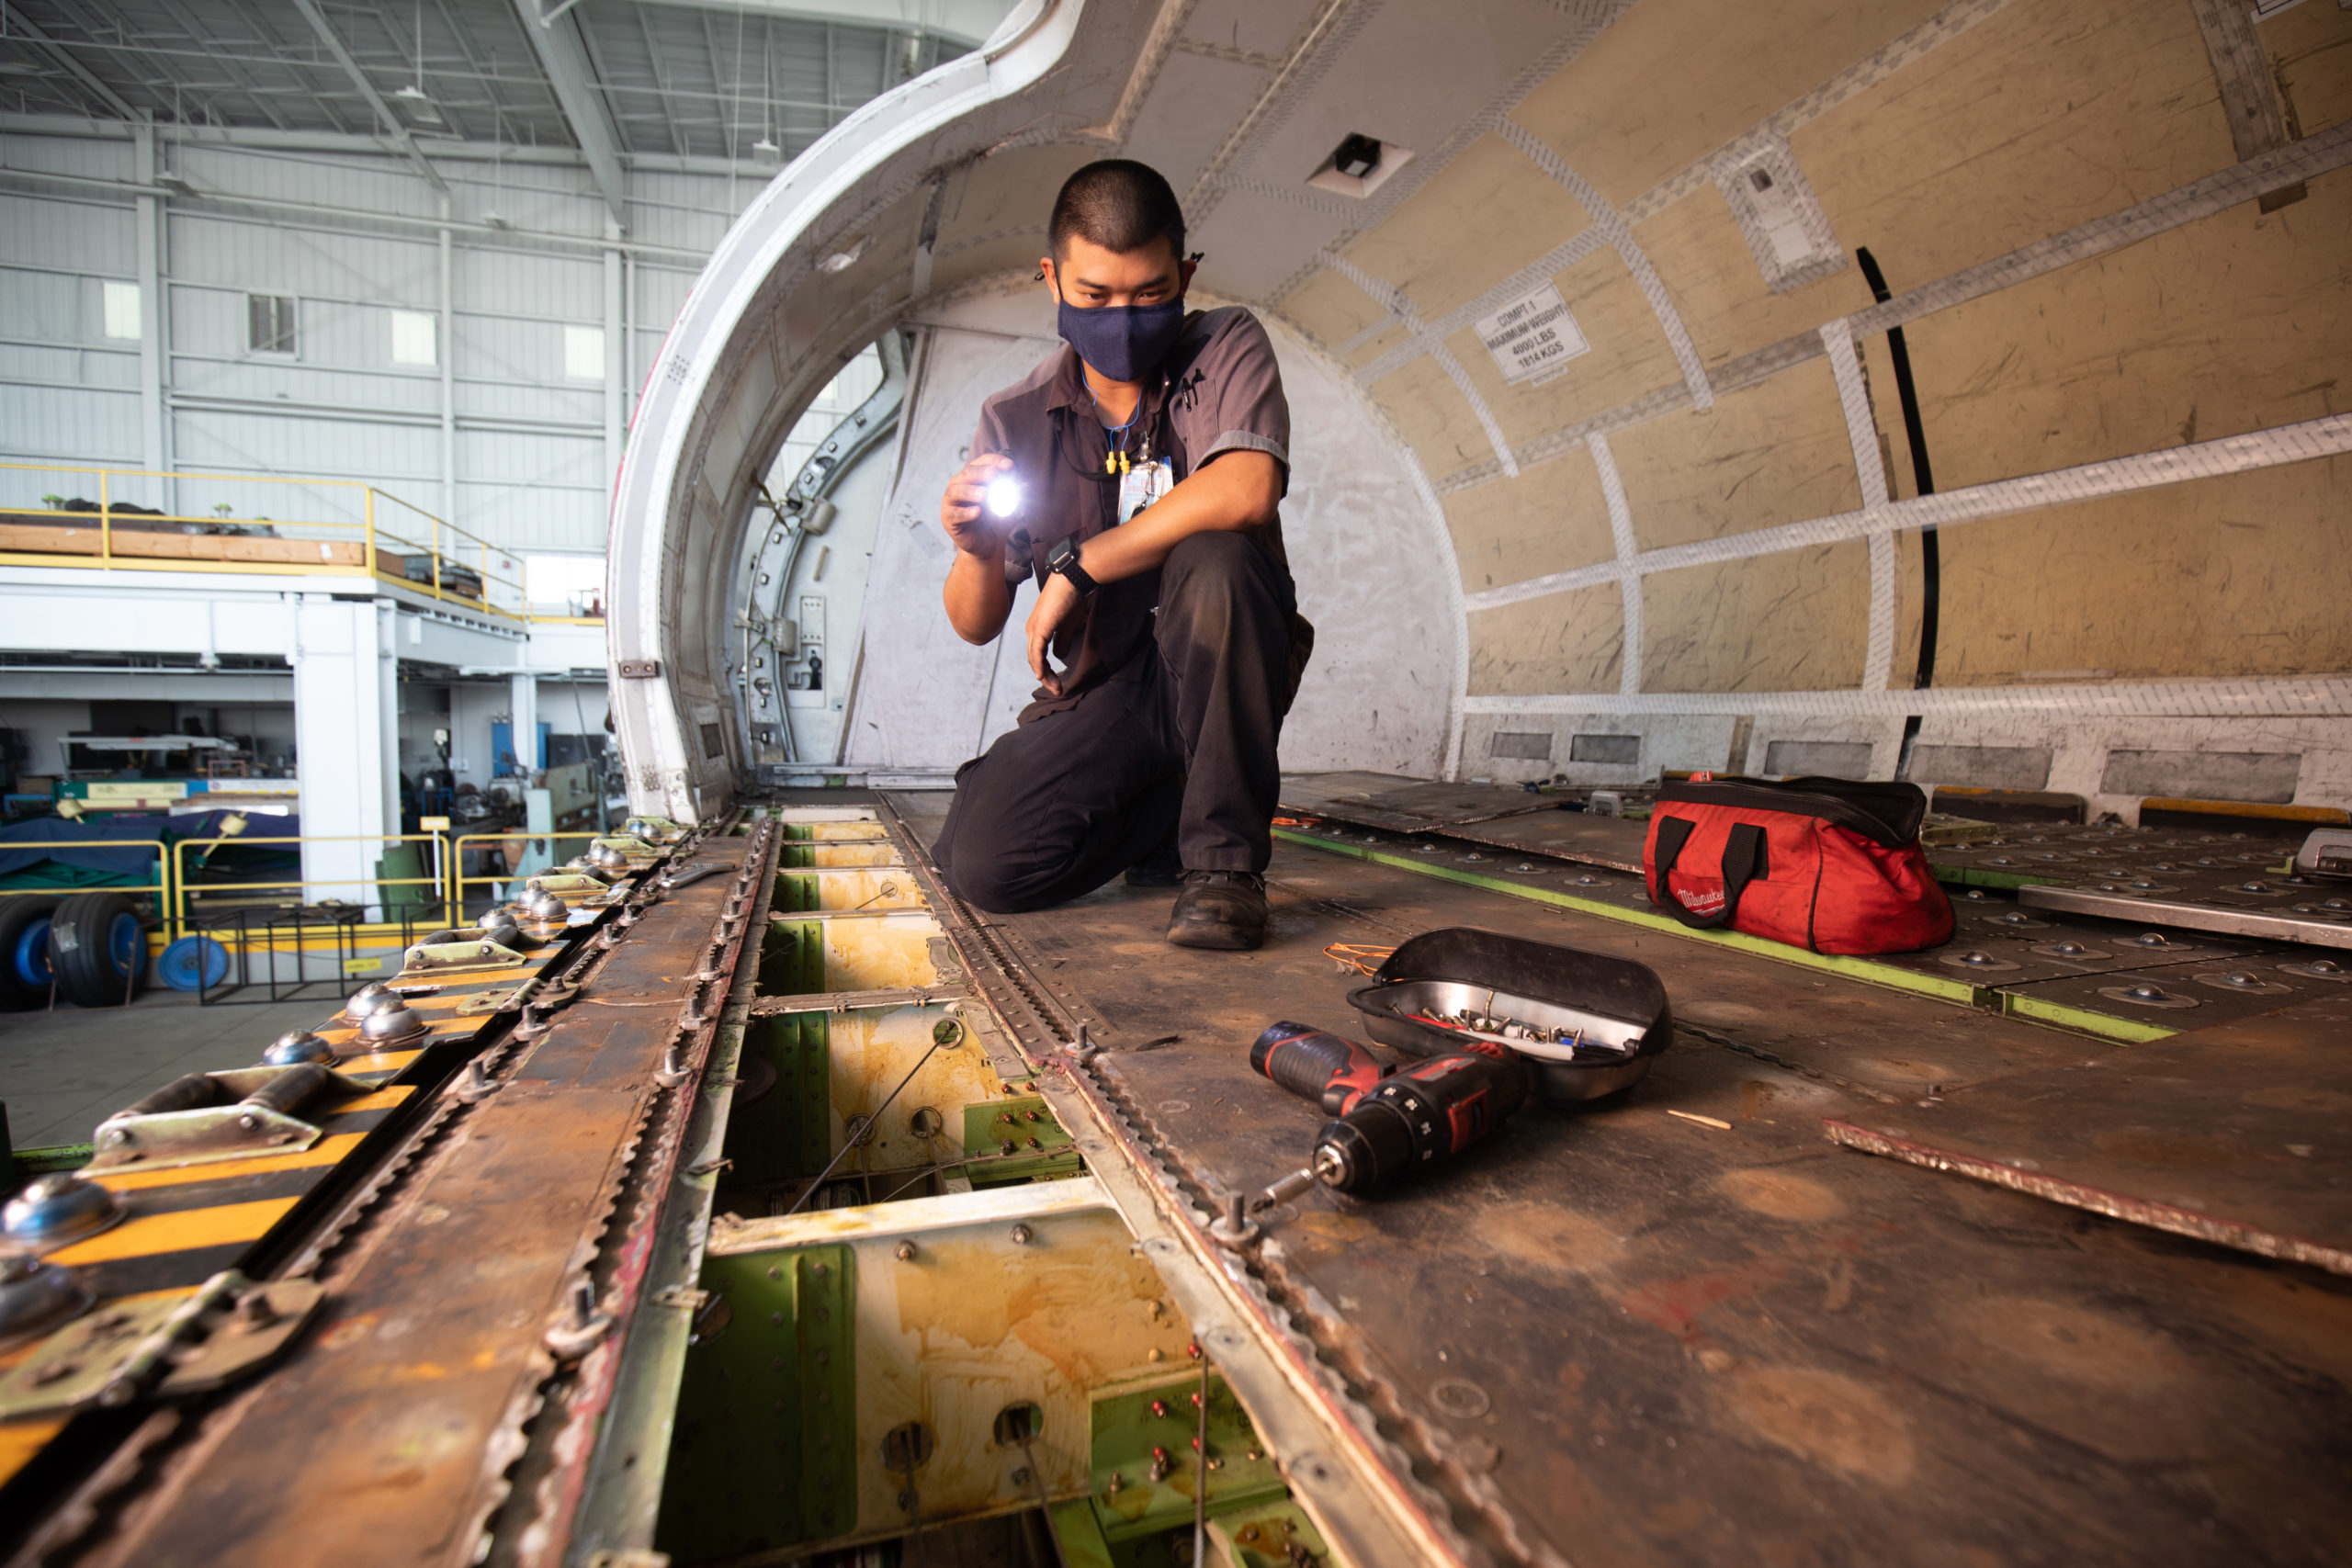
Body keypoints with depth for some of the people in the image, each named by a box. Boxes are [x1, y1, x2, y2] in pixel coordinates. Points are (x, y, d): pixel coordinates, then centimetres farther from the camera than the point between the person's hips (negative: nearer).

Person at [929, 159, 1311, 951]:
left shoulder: (1227, 348, -4)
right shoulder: (1014, 420, 1)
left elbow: (1246, 491, -28)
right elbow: (976, 625, 4)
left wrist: (1074, 566, -22)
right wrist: (978, 552, -20)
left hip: (1215, 676, -2)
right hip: (1095, 694, 2)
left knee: (1216, 559, -34)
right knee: (982, 867, -18)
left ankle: (1225, 855, -20)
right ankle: (1174, 804, 8)